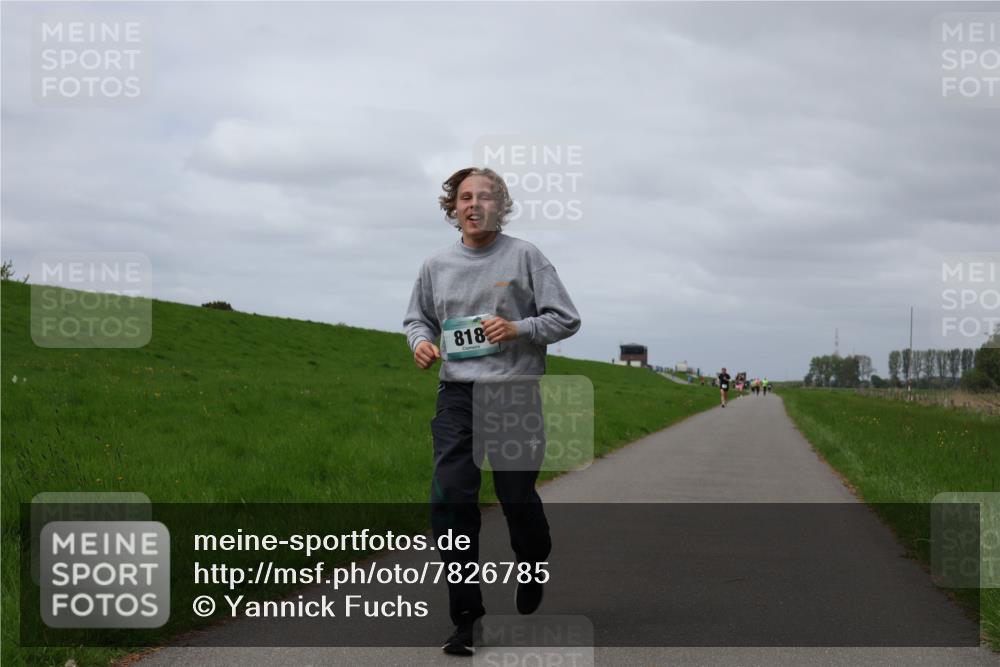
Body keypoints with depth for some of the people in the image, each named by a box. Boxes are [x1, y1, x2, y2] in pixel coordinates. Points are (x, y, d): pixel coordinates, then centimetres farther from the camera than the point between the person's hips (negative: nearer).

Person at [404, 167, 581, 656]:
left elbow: (566, 319, 1)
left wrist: (518, 329, -16)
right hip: (456, 395, 2)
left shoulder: (525, 257, 0)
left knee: (517, 496, 4)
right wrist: (421, 340, 0)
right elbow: (416, 318, 23)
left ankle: (533, 566, 39)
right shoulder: (436, 267, 9)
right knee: (450, 498, -10)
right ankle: (466, 614, -3)